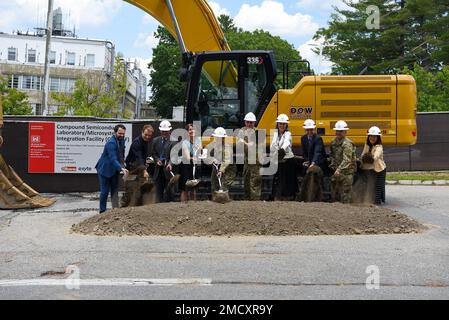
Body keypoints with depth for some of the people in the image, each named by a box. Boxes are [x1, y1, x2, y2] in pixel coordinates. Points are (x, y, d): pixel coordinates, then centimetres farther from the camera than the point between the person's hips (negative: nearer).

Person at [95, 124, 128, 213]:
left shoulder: (121, 140, 0)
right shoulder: (111, 143, -27)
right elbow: (113, 159, -36)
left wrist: (122, 165, 2)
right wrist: (121, 169, -46)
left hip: (114, 170, 8)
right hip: (105, 169, -8)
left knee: (115, 191, 8)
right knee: (105, 191, 0)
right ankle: (102, 211, 12)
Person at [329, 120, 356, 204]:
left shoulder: (347, 144, -18)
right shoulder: (334, 141, 7)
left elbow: (347, 160, -27)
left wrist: (339, 170, -34)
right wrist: (333, 165, 8)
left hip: (346, 172, -8)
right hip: (337, 171, 8)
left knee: (345, 191, -6)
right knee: (335, 190, 15)